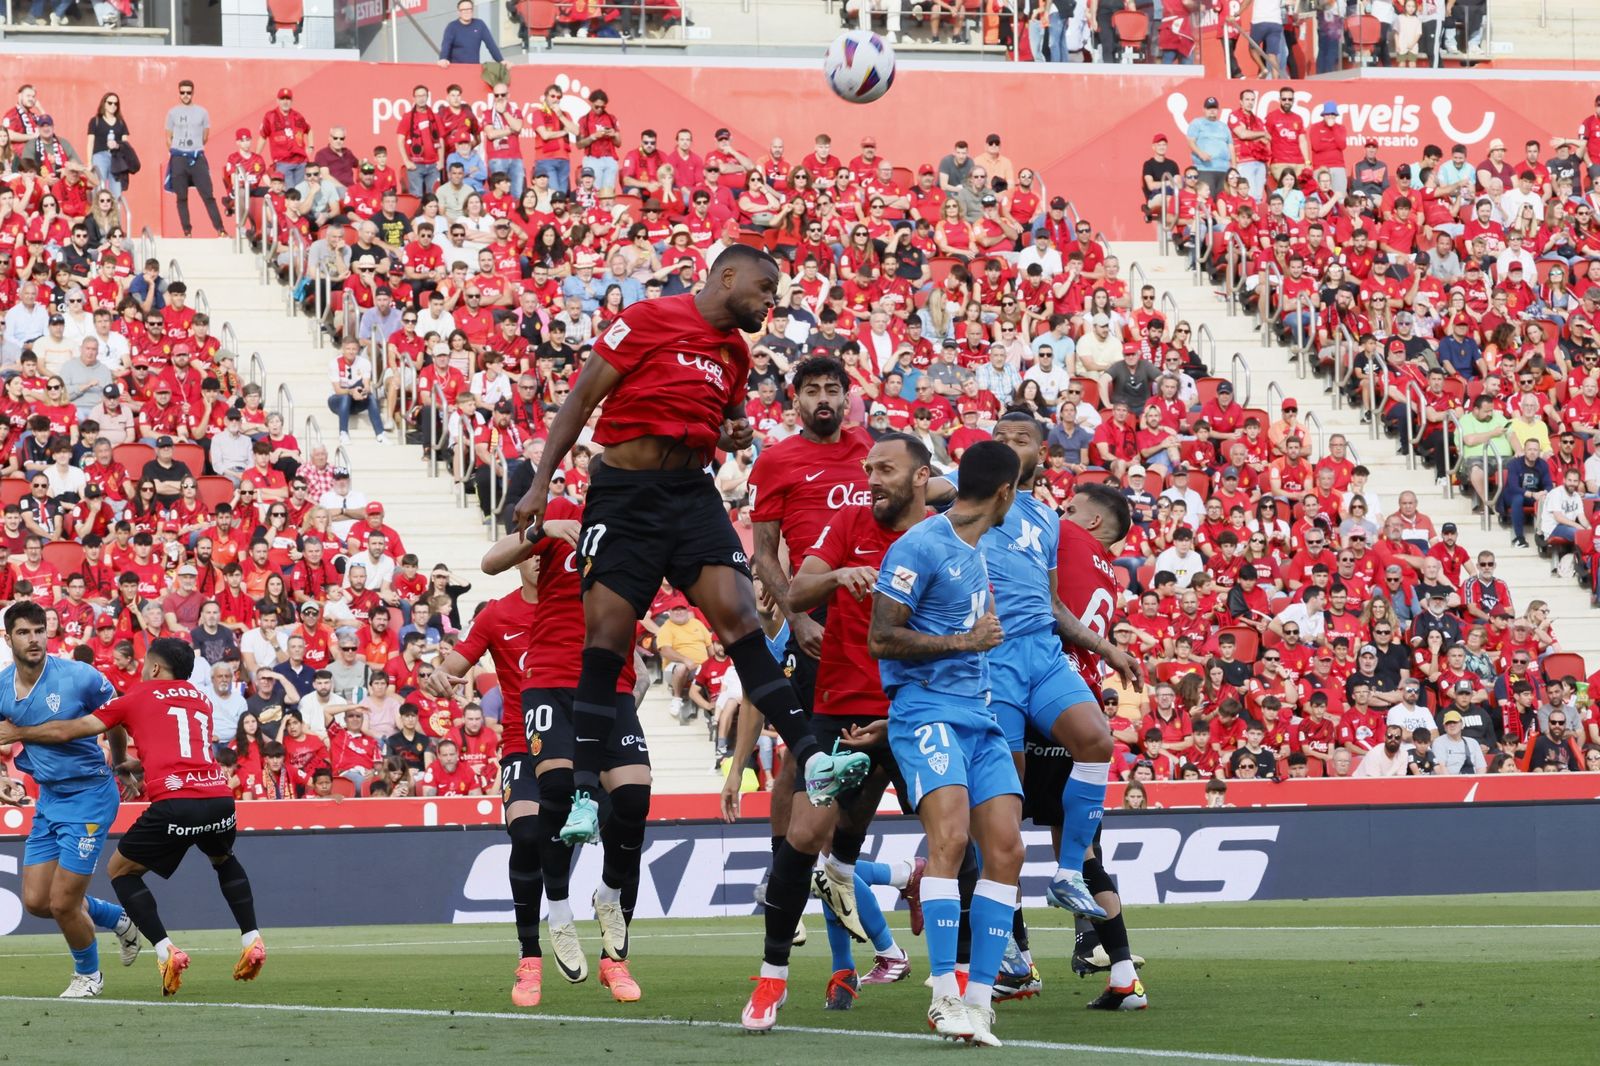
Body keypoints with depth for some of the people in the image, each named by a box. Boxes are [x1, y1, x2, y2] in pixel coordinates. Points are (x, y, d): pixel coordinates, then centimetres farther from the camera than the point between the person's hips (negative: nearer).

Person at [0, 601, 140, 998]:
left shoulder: (79, 677, -17)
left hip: (88, 795, -6)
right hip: (48, 798, 6)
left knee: (63, 902, -7)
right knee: (36, 901, 7)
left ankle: (88, 973, 21)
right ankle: (119, 919, 31)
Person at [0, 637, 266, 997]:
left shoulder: (138, 696, 12)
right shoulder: (201, 700, 25)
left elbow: (69, 730, 13)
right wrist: (134, 764, 52)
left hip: (173, 800, -5)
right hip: (219, 793, 5)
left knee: (120, 870, 15)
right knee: (224, 860, 36)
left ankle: (166, 951, 1)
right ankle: (252, 941, 22)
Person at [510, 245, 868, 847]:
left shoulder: (736, 352, 14)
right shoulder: (652, 319, -7)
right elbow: (582, 398, -5)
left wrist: (734, 436, 6)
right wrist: (540, 483, -8)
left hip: (693, 496, 5)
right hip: (625, 496, -5)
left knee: (738, 616, -12)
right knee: (605, 640, -6)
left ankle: (811, 762, -20)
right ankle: (584, 795, -1)